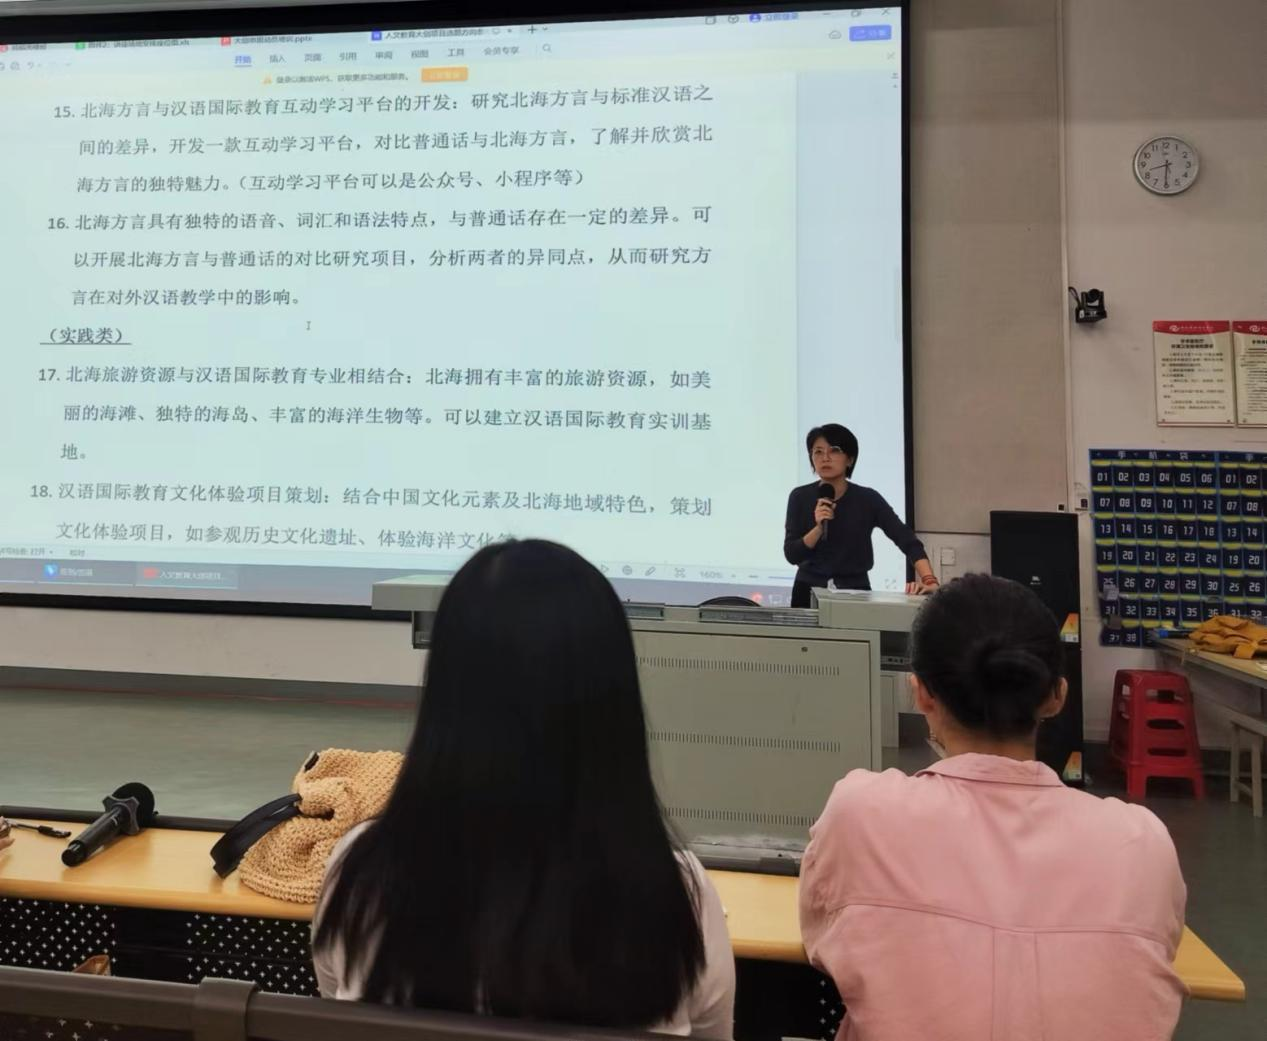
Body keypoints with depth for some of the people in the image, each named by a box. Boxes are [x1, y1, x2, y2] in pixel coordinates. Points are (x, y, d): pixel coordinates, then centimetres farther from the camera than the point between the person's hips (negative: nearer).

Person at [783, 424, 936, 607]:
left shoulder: (868, 499, -6)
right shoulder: (800, 497, -4)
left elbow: (909, 542, -12)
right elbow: (791, 555, -7)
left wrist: (929, 580, -25)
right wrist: (818, 528, -22)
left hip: (856, 592, 0)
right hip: (809, 591, 0)